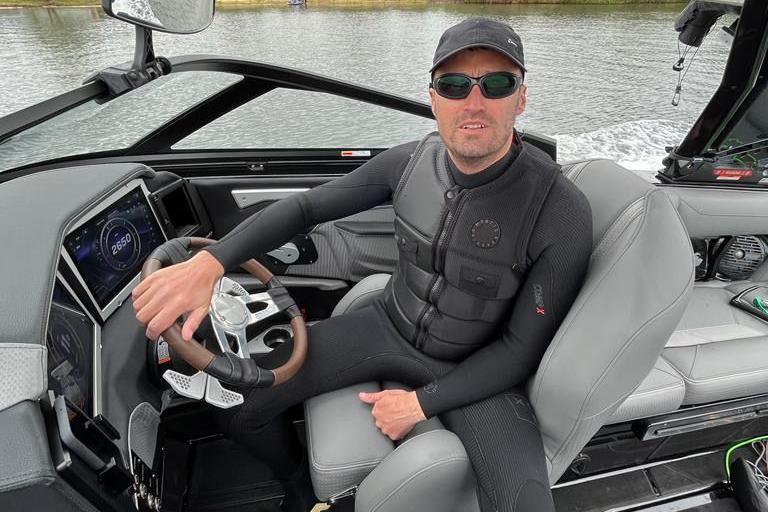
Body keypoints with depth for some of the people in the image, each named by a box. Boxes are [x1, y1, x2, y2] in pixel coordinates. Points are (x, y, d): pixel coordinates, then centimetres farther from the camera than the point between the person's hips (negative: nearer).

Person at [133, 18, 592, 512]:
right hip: (389, 327, 3)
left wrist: (423, 402, -16)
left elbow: (523, 348, -16)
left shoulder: (562, 212, -23)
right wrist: (208, 263, -21)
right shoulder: (410, 161, -12)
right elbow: (305, 206, -6)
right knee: (238, 403, -3)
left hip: (475, 369, -2)